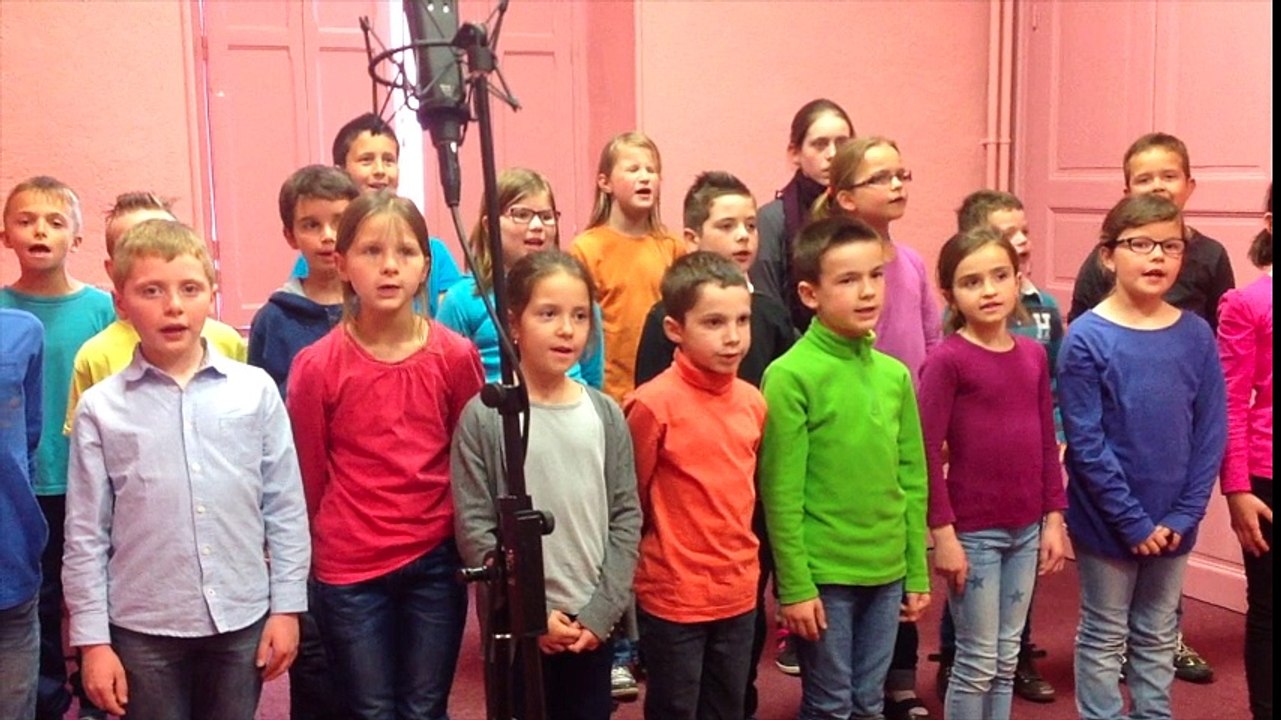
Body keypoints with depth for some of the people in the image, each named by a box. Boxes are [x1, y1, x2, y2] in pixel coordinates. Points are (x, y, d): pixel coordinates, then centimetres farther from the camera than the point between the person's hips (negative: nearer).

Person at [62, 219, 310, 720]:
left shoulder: (255, 390, -4)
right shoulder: (100, 408, -5)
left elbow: (286, 509, 1)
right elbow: (85, 534, -1)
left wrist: (287, 606, 1)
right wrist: (93, 639, -1)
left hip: (242, 620, 1)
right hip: (143, 627, 0)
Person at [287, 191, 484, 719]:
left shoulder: (457, 355, -6)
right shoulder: (315, 366, -11)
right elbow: (308, 474, 1)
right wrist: (325, 547, 11)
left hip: (436, 561, 1)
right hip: (349, 568, -1)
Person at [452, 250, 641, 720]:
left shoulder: (606, 415, 1)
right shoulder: (484, 417, -8)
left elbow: (626, 518, 1)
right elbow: (475, 530, -9)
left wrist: (601, 612, -7)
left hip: (592, 626, 3)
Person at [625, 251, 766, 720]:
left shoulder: (753, 402, 1)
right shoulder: (653, 404, -17)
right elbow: (629, 503, -8)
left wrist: (740, 555, 13)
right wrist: (660, 555, 3)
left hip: (738, 590, 6)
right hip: (673, 594, -5)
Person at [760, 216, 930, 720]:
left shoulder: (895, 373, 4)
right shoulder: (790, 375, -13)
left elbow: (913, 480, 9)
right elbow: (781, 495, -13)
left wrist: (917, 572, 9)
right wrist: (795, 586, -12)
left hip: (887, 572, 5)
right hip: (823, 573, -5)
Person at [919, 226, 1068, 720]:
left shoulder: (1034, 355, 5)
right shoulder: (946, 360, -13)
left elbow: (1048, 443, 10)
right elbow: (927, 453, -14)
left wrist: (1054, 518, 7)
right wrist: (943, 533, -15)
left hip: (1025, 529, 6)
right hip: (973, 531, -5)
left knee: (1007, 659, 16)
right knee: (978, 662, 5)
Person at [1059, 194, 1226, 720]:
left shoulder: (1196, 336, -1)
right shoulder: (1087, 338, -12)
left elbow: (1210, 435, 0)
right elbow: (1086, 444, -14)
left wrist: (1183, 515, -8)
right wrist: (1133, 520, -15)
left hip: (1172, 523, 4)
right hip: (1107, 521, -3)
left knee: (1158, 637, 18)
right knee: (1104, 638, 11)